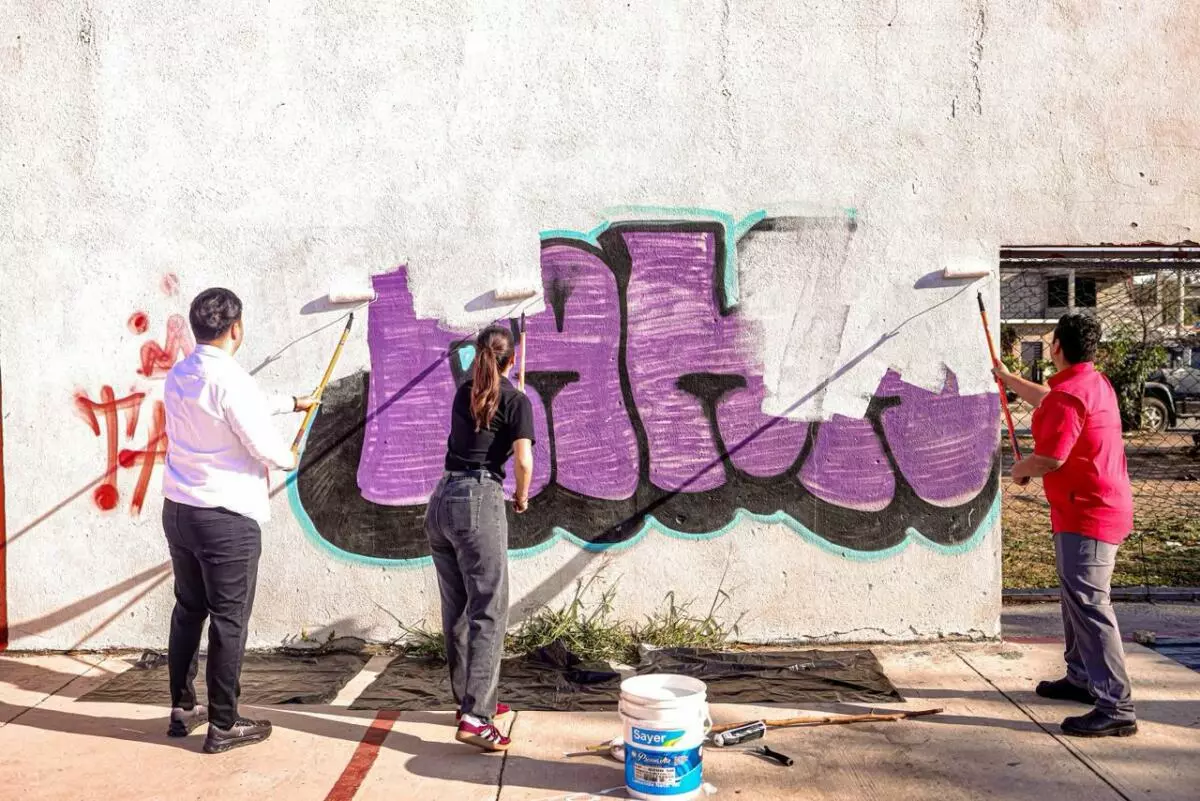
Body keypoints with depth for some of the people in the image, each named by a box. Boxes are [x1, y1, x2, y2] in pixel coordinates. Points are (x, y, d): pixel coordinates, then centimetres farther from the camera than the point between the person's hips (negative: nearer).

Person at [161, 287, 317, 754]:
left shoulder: (178, 377, 8)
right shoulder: (229, 380, -19)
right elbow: (263, 445, -16)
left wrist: (293, 403, 36)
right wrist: (289, 458, 7)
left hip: (178, 510, 8)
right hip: (227, 517, -8)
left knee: (188, 610, 18)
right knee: (229, 620, 1)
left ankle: (183, 710, 30)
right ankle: (223, 726, 9)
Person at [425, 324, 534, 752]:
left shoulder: (463, 393, 17)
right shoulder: (516, 400, -1)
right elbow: (523, 459, -15)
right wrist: (522, 496, 4)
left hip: (441, 500, 7)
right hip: (479, 500, -7)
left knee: (457, 609, 14)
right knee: (489, 610, -6)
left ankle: (469, 698, 25)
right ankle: (474, 717, -13)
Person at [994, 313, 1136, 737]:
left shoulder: (1069, 394, -21)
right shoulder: (1092, 383, 14)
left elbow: (1049, 458, -26)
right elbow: (1045, 399, 34)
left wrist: (1019, 470, -5)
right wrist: (1007, 379, 46)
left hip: (1088, 513, -11)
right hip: (1094, 508, 11)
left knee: (1089, 604, -13)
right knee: (1076, 596, 22)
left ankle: (1116, 709, -14)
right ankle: (1082, 678, 34)